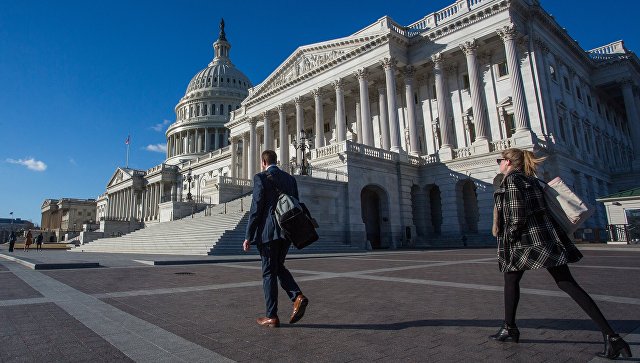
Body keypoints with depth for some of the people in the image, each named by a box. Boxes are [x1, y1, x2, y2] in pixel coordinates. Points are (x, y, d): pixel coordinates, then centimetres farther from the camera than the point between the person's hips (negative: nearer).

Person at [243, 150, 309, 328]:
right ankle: (298, 296, 1)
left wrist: (248, 236, -7)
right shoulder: (290, 179, 12)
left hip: (268, 232, -6)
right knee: (279, 266, 20)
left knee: (269, 272, 4)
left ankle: (271, 316, 10)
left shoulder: (261, 177, -6)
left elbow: (256, 208, -11)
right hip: (286, 232, 6)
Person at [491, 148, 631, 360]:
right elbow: (542, 209, 19)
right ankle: (610, 336, -1)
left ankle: (510, 328, 15)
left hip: (526, 240, -8)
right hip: (547, 237, 8)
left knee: (511, 279, 9)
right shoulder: (530, 179, 19)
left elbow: (517, 211, -17)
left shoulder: (511, 178, -6)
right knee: (567, 283, 4)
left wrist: (511, 236, -11)